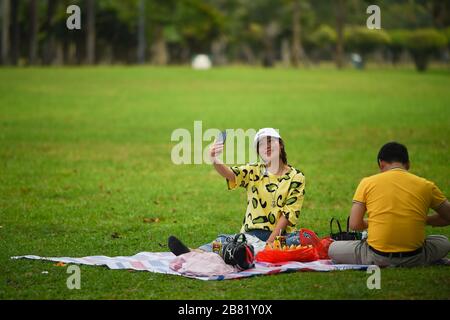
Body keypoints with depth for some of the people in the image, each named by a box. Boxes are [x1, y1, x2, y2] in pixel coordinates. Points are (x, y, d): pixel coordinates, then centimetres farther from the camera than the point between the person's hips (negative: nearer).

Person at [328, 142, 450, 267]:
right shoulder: (426, 186, 4)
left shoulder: (367, 182, 0)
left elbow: (354, 225, -4)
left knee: (333, 249, 21)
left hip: (377, 257, -2)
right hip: (414, 258, 2)